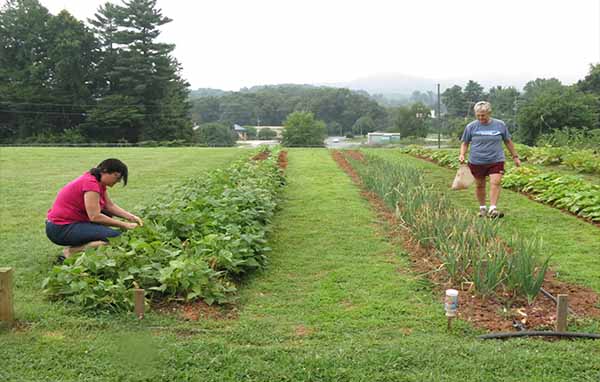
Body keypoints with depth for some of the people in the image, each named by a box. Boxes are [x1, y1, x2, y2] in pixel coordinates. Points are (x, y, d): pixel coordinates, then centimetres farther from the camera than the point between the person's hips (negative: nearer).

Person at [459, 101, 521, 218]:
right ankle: (482, 207, 27)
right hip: (476, 162, 1)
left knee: (495, 183, -15)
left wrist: (515, 156, 15)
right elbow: (465, 143, 7)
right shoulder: (471, 127, -1)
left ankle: (493, 209, -16)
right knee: (480, 185, 10)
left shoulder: (500, 125, 1)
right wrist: (462, 154, -10)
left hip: (496, 161, -1)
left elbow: (508, 141, 11)